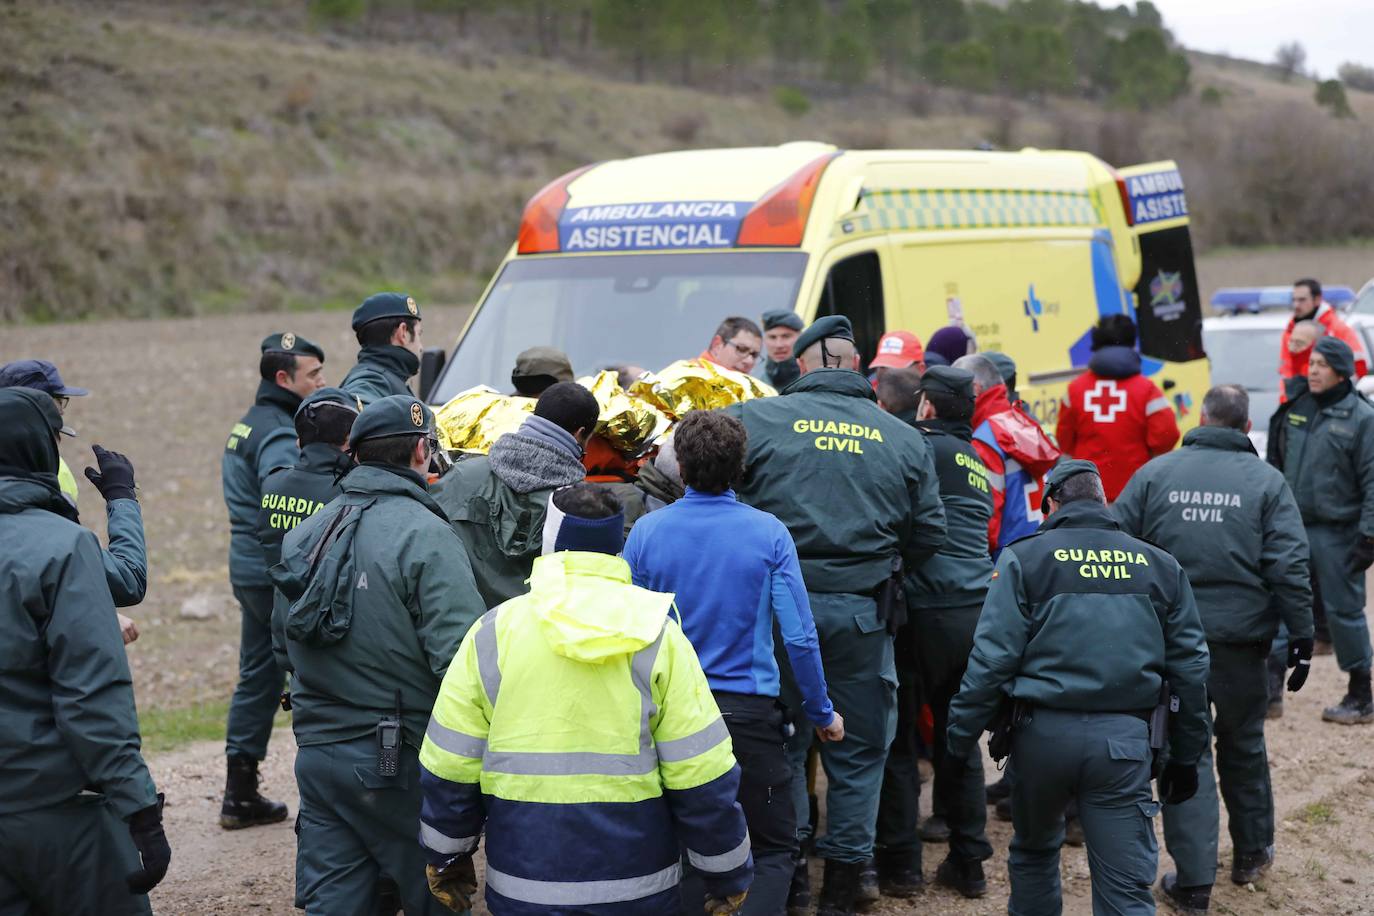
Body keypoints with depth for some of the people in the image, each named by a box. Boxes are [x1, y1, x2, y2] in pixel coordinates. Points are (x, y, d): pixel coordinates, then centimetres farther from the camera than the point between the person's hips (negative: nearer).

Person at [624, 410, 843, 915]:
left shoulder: (646, 532, -6)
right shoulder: (768, 533, -9)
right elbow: (798, 635, -10)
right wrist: (821, 712, 3)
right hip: (749, 709, -2)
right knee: (774, 847, 9)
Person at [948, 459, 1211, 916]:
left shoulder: (1025, 558, 1)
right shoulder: (1161, 566, 11)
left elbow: (991, 657, -6)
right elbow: (1189, 667, 13)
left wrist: (960, 736, 1)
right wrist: (1185, 755, 20)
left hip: (1043, 731, -1)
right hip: (1124, 738, 1)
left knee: (1034, 849, 24)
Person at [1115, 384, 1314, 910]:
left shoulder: (1155, 473, 0)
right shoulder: (1266, 482, -1)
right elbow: (1289, 567, -7)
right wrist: (1301, 636, 0)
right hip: (1241, 638, 1)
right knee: (1243, 745, 20)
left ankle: (1193, 879, 4)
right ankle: (1251, 852, 35)